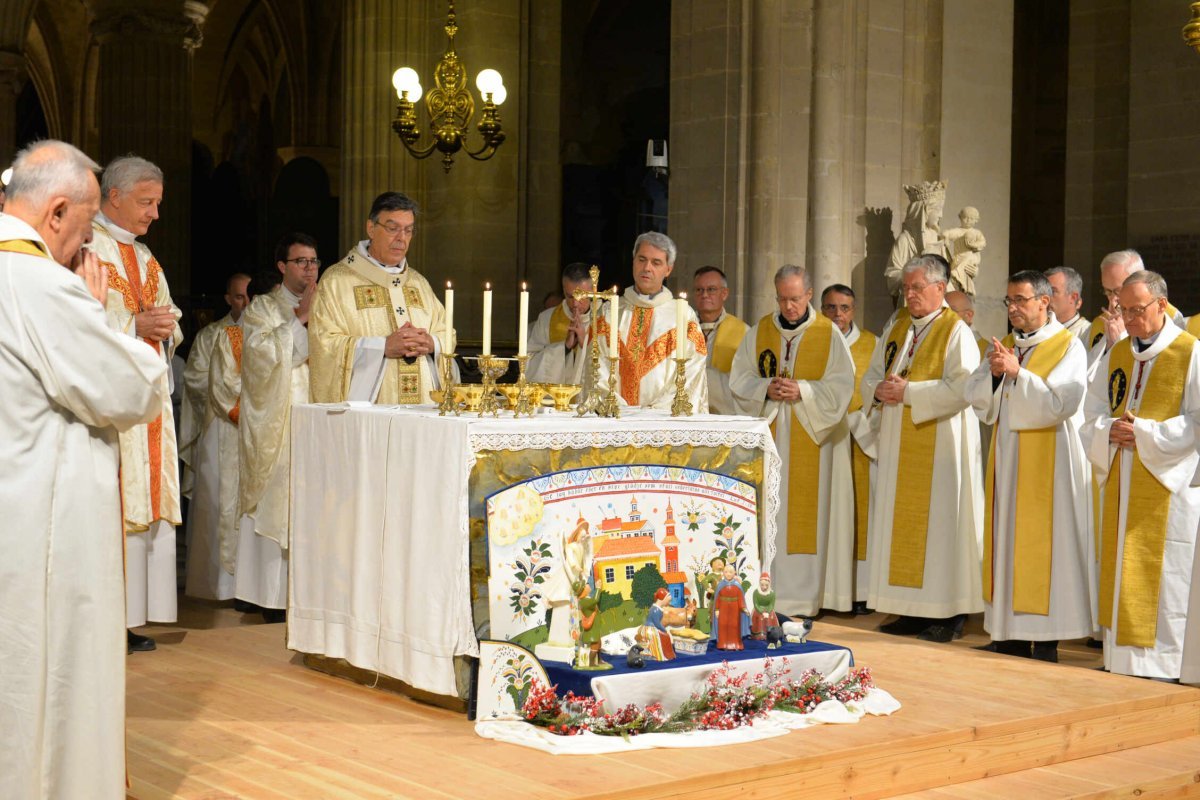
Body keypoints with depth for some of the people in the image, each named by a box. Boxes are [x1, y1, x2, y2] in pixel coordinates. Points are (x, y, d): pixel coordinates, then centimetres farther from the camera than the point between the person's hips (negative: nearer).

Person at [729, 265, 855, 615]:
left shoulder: (829, 335, 0)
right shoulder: (759, 331, 9)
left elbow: (842, 386, -5)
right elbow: (738, 377, 7)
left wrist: (802, 391, -17)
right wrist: (766, 388, -11)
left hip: (810, 440, -3)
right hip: (768, 439, 3)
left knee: (806, 513, -3)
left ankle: (803, 596, 0)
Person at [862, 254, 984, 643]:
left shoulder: (957, 332, -7)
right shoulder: (896, 326, 14)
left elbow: (962, 388, -18)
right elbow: (871, 376, 16)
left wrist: (909, 392, -19)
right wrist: (880, 391, -6)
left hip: (938, 446, -7)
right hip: (898, 446, 7)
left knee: (939, 523, -5)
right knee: (902, 524, 7)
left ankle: (949, 615, 1)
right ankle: (913, 610, 13)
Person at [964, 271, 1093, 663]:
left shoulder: (1069, 346, -4)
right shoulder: (1002, 346, 14)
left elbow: (1060, 403, -16)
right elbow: (976, 397, 7)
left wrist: (1018, 372, -22)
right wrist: (994, 374, -12)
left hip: (1048, 461, -6)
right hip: (1007, 459, 6)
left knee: (1042, 546, -6)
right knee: (1007, 543, 5)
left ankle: (1045, 643, -1)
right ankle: (1011, 636, 11)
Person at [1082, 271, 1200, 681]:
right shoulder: (1116, 354, 12)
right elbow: (1093, 413, 13)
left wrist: (1145, 433, -17)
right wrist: (1109, 431, -9)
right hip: (1121, 486, 6)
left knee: (1164, 575, -3)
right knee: (1119, 570, 7)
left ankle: (1164, 665, 3)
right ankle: (1122, 659, 14)